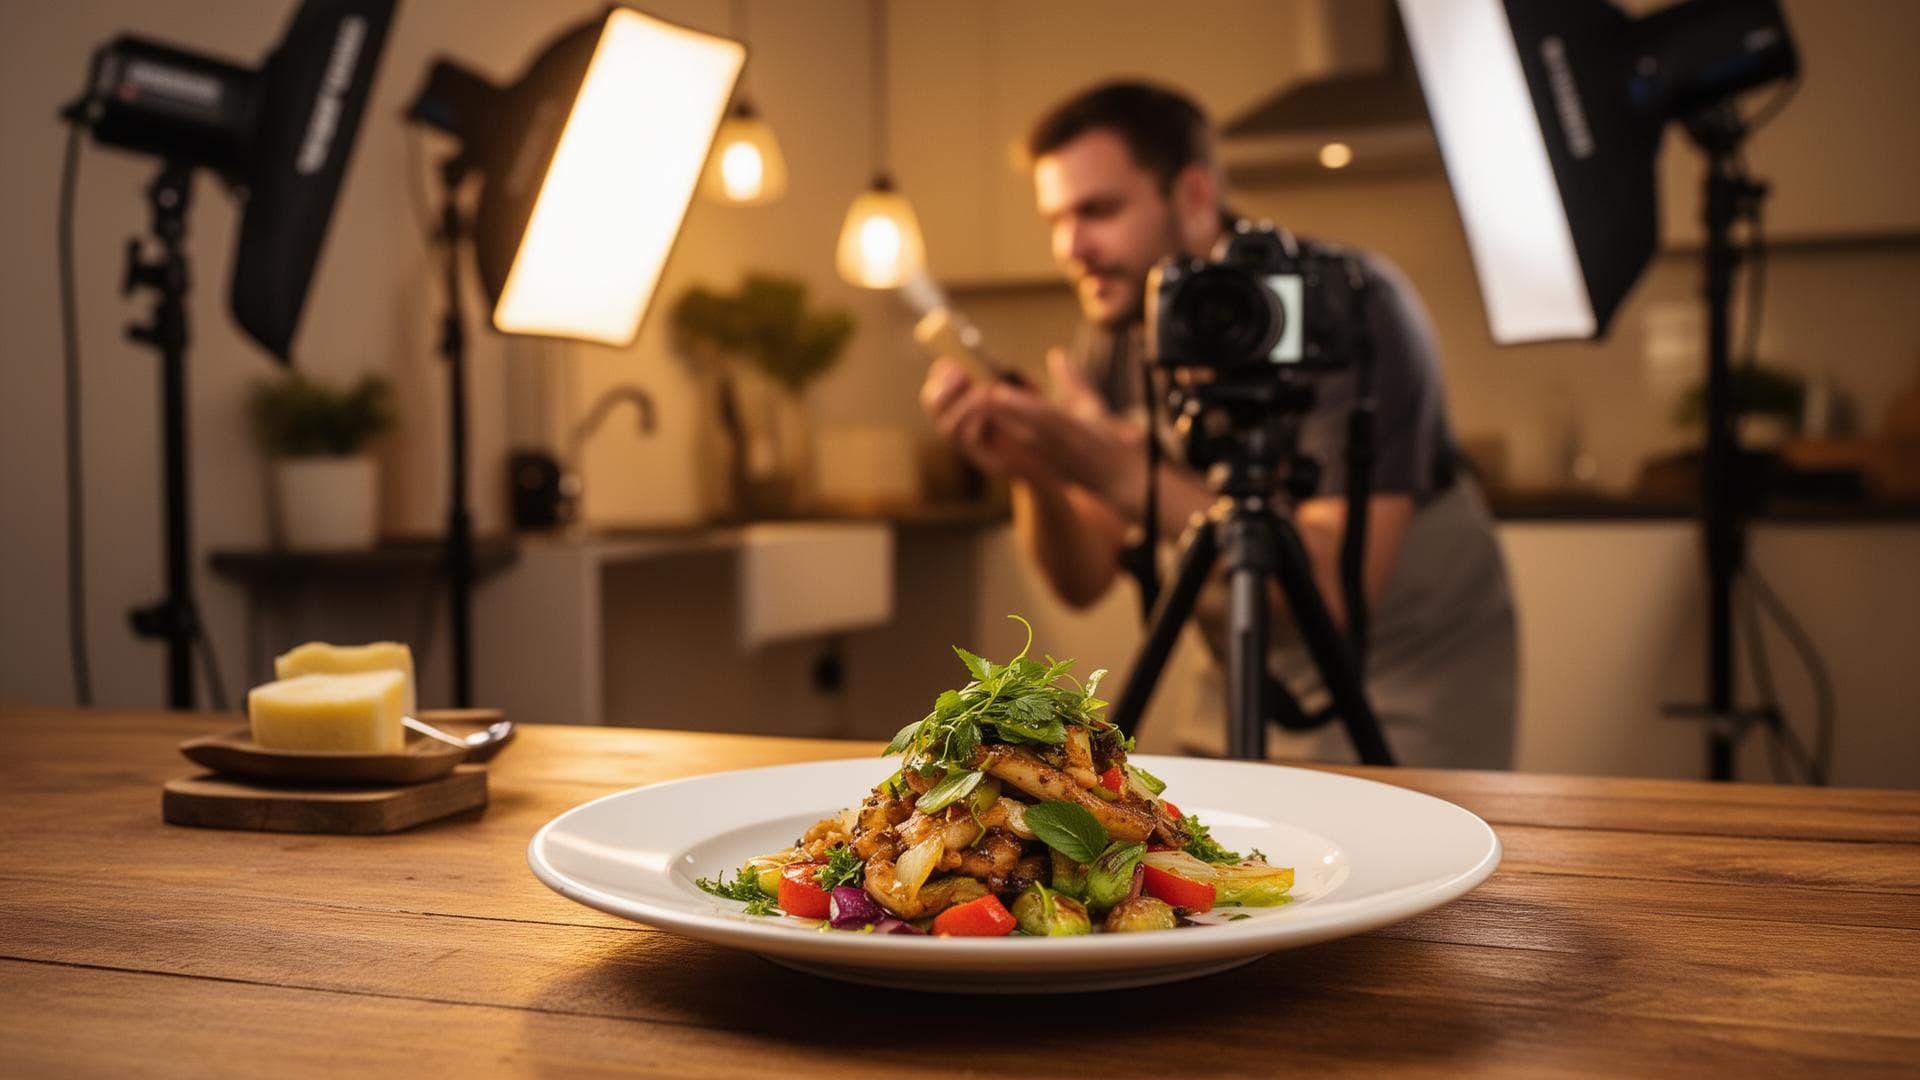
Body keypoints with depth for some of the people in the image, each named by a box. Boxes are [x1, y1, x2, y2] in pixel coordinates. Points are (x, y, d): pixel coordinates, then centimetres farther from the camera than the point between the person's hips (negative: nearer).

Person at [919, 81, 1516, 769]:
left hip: (1407, 681, -5)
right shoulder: (1111, 344, -5)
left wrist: (1125, 474, -38)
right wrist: (1029, 474, -27)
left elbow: (1340, 588, -31)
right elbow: (1083, 582, -7)